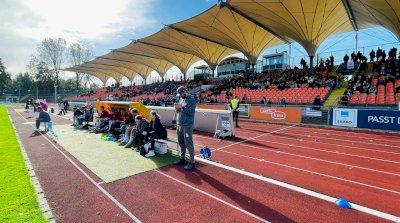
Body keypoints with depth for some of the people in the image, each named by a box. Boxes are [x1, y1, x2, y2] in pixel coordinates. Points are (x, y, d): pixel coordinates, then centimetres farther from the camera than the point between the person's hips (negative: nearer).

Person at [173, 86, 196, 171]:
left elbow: (191, 112, -18)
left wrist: (182, 107, -19)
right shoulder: (181, 99, 15)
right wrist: (177, 108, -3)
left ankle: (191, 162, 3)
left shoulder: (191, 99, -8)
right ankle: (182, 159, 30)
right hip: (179, 125, 8)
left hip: (187, 126, -8)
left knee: (189, 144, -5)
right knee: (181, 143, 16)